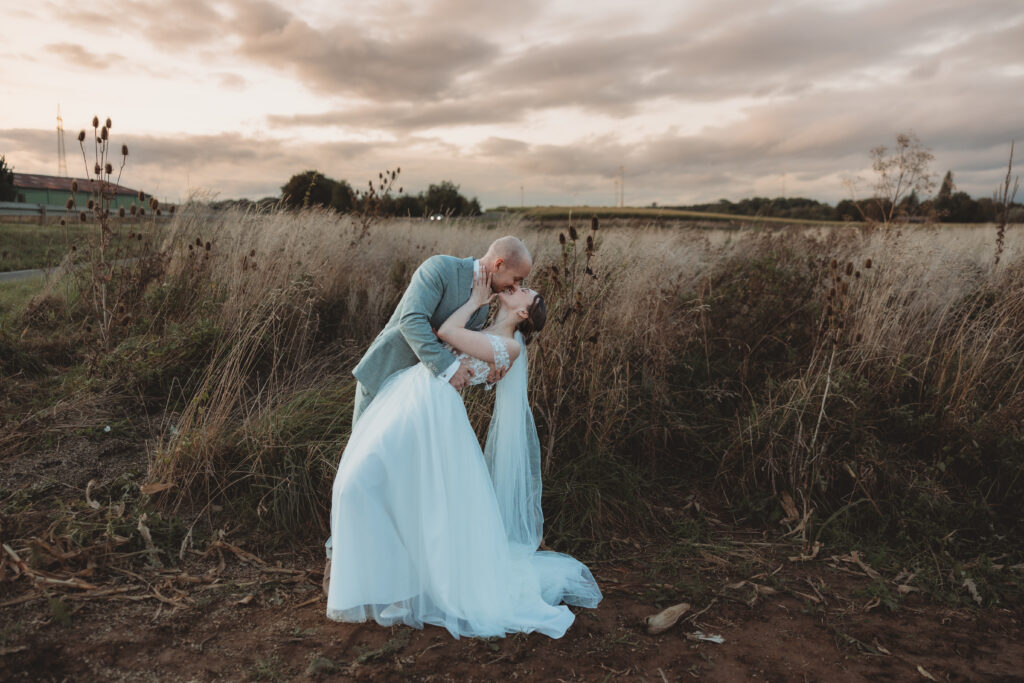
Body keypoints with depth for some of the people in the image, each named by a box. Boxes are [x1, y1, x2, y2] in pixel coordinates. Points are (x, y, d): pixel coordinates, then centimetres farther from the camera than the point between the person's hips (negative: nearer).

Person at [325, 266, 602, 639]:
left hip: (430, 403, -9)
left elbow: (446, 332, -8)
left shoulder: (509, 347, -7)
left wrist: (476, 301, 4)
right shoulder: (486, 335, 20)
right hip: (406, 392, 9)